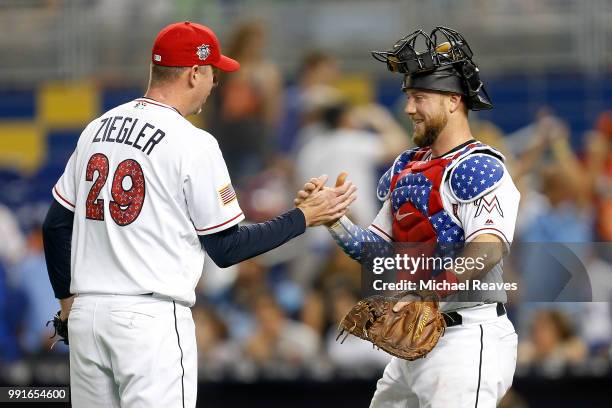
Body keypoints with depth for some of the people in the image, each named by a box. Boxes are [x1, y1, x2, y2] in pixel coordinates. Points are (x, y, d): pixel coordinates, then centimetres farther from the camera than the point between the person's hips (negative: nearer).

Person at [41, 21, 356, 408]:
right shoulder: (193, 143, -9)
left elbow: (56, 224, 15)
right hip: (151, 317, -7)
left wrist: (67, 298, 25)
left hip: (86, 317, 7)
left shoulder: (97, 128, 11)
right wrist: (304, 217, 4)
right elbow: (225, 249, -5)